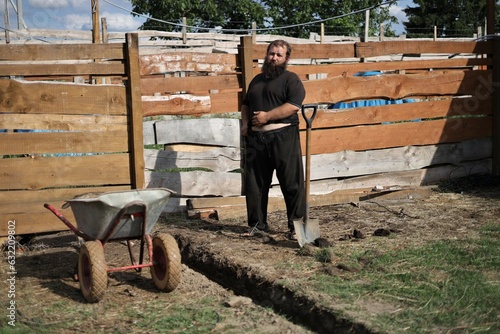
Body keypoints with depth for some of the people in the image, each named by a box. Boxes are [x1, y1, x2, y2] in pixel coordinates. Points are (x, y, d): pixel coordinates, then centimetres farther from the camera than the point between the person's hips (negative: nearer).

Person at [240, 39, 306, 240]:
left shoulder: (291, 79, -1)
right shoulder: (257, 80, 20)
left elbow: (294, 105, -15)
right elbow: (246, 104, 29)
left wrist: (267, 116, -16)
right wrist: (245, 123, 9)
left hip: (283, 137, -6)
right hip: (256, 139, 6)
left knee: (292, 183, -3)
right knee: (255, 184, 10)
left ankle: (296, 225, 5)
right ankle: (257, 223, 22)